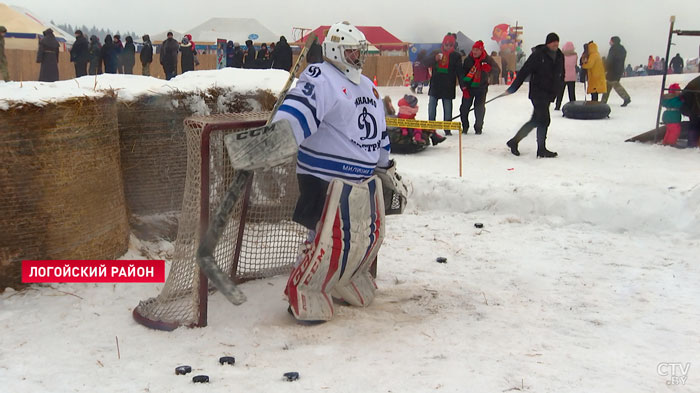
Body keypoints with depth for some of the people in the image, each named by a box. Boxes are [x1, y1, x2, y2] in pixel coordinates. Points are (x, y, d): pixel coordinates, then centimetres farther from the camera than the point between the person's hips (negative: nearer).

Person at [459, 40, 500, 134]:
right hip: (469, 87, 1)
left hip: (481, 88, -1)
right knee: (464, 107, -1)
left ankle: (478, 128, 13)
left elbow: (497, 71, -8)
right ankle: (465, 127, 16)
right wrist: (464, 87, -9)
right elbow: (462, 73, 0)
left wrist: (489, 68, -29)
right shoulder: (468, 59, -2)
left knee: (480, 108, -3)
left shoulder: (488, 59, -4)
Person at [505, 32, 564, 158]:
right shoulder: (538, 54, -10)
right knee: (544, 120, -10)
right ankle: (542, 149, 1)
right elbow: (524, 71, -11)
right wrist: (513, 88, -13)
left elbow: (561, 75, 22)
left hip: (549, 95, 7)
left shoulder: (560, 56, 11)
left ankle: (514, 141, 21)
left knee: (535, 121, 10)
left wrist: (557, 90, 15)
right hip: (538, 93, -7)